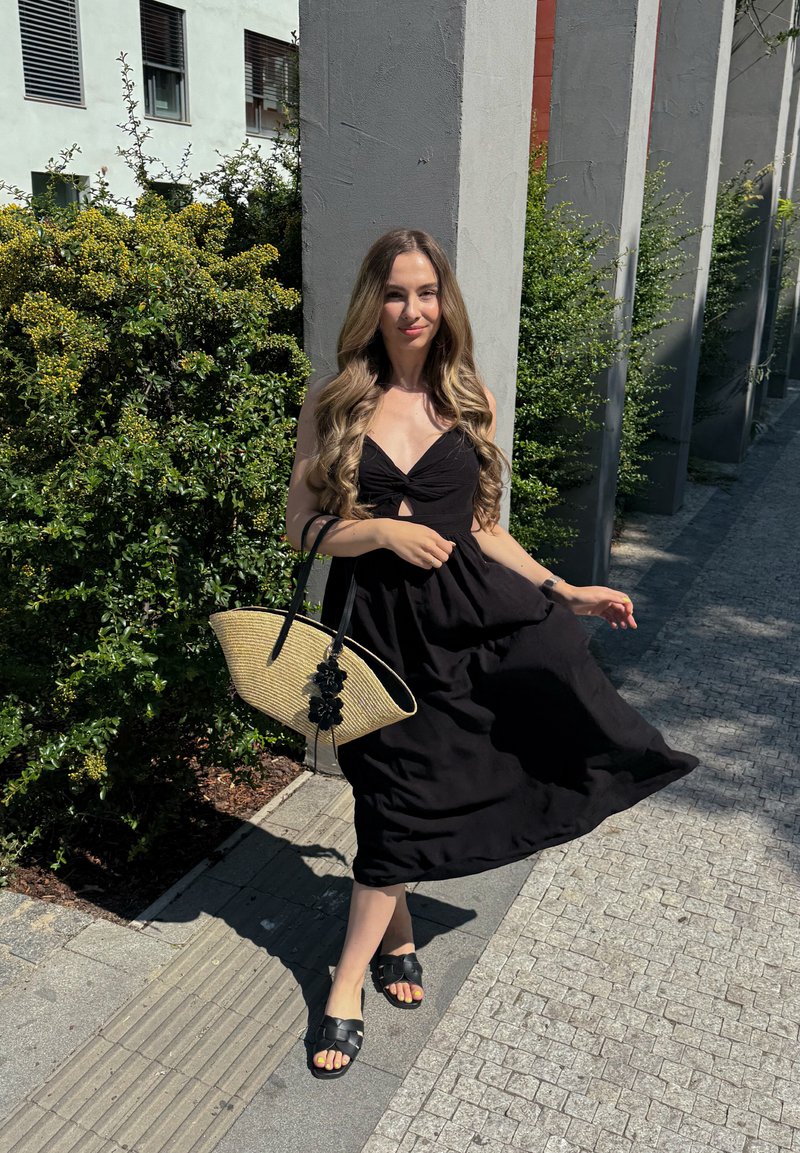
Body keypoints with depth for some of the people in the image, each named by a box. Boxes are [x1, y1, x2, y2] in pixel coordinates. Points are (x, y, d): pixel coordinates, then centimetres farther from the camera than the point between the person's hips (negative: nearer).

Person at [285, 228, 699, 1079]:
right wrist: (381, 530, -17)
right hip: (379, 621, -1)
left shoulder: (468, 402, 6)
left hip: (471, 610, 2)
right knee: (397, 793, 7)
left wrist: (566, 592, 6)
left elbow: (481, 530, 10)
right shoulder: (332, 402, -1)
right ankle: (396, 936, 35)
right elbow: (302, 529, -2)